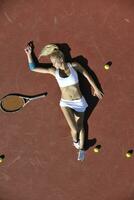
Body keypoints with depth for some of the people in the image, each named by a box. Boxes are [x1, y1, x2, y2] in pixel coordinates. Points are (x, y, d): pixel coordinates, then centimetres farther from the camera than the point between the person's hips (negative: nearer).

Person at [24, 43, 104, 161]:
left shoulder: (74, 66, -9)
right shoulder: (53, 71, -5)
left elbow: (87, 75, 5)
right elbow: (33, 68, 0)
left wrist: (96, 89, 8)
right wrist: (29, 54, -8)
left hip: (79, 102, 0)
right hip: (66, 103, 0)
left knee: (80, 126, 12)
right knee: (74, 129, -15)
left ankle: (81, 149, 37)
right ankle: (75, 140, 23)